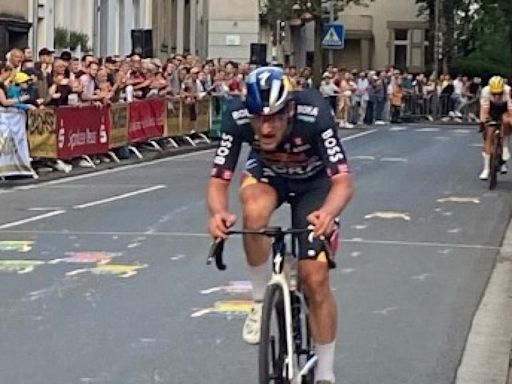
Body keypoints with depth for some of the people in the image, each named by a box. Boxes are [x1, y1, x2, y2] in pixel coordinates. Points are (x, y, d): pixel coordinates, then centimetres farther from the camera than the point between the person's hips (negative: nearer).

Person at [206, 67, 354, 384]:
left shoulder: (315, 114, -39)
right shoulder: (237, 117, -34)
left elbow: (343, 181, -42)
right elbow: (219, 181, -31)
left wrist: (328, 213, -64)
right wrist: (219, 212, -54)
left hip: (314, 182, -1)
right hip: (267, 175, 1)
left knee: (316, 279, -9)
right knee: (255, 212, -36)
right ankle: (261, 300, -13)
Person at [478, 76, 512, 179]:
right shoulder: (486, 91, -30)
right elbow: (484, 109, -37)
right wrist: (482, 122, -50)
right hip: (492, 112, 1)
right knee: (489, 136, -11)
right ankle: (486, 169, -6)